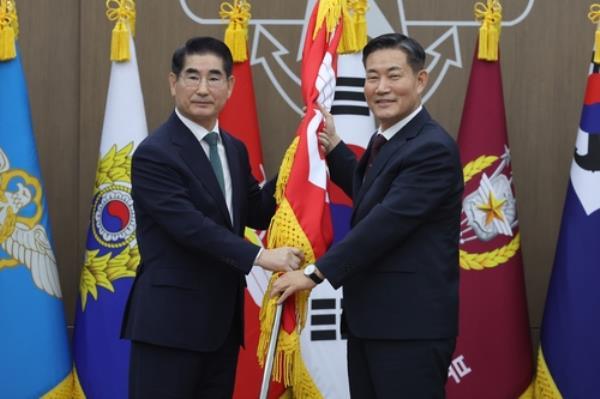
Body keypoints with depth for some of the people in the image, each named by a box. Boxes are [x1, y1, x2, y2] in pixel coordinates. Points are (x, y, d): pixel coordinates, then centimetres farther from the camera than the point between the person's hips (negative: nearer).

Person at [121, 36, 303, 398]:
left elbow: (258, 214, 15)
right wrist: (260, 256, -25)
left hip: (223, 319, 8)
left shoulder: (234, 149, 13)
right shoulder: (154, 154, -13)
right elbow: (191, 226, -21)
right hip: (170, 320, -8)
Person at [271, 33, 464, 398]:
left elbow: (388, 220, -23)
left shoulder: (432, 148, -17)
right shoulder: (385, 141, 14)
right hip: (369, 319, 10)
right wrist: (333, 147, 17)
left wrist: (316, 272, -20)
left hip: (411, 325, -10)